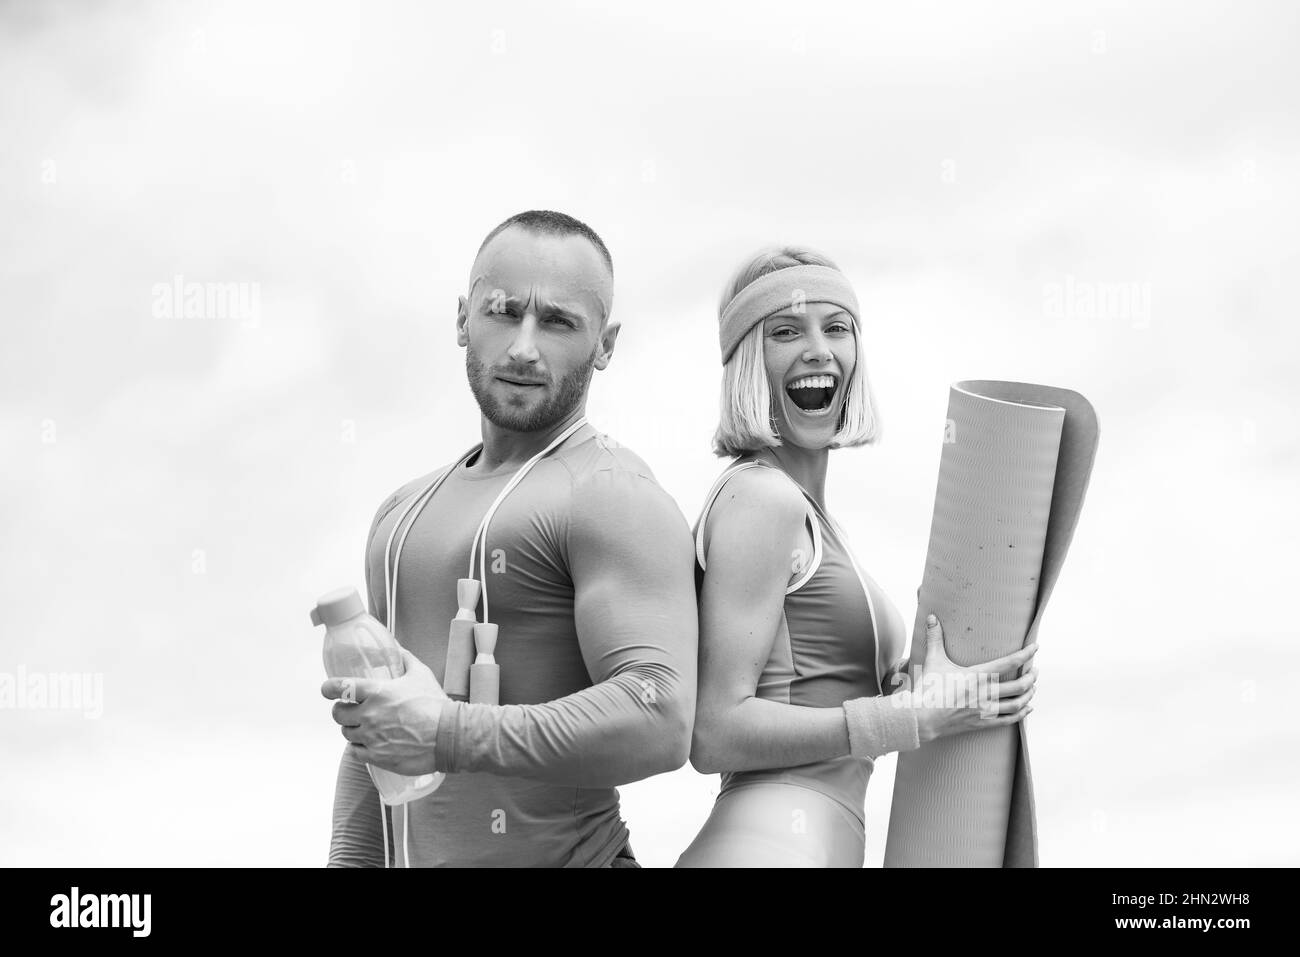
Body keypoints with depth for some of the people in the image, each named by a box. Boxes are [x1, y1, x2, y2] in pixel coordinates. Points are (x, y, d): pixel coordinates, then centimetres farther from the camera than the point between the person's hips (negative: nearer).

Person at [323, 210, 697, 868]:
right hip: (413, 854, 7)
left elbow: (660, 722, -27)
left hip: (552, 855, -7)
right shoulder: (403, 511, 11)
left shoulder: (612, 497, -14)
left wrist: (443, 736, -24)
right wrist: (350, 860, 8)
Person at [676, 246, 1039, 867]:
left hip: (822, 841, 9)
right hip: (766, 844, -9)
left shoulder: (804, 509, 17)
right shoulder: (760, 497, -11)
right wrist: (919, 714, -16)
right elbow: (715, 733, -17)